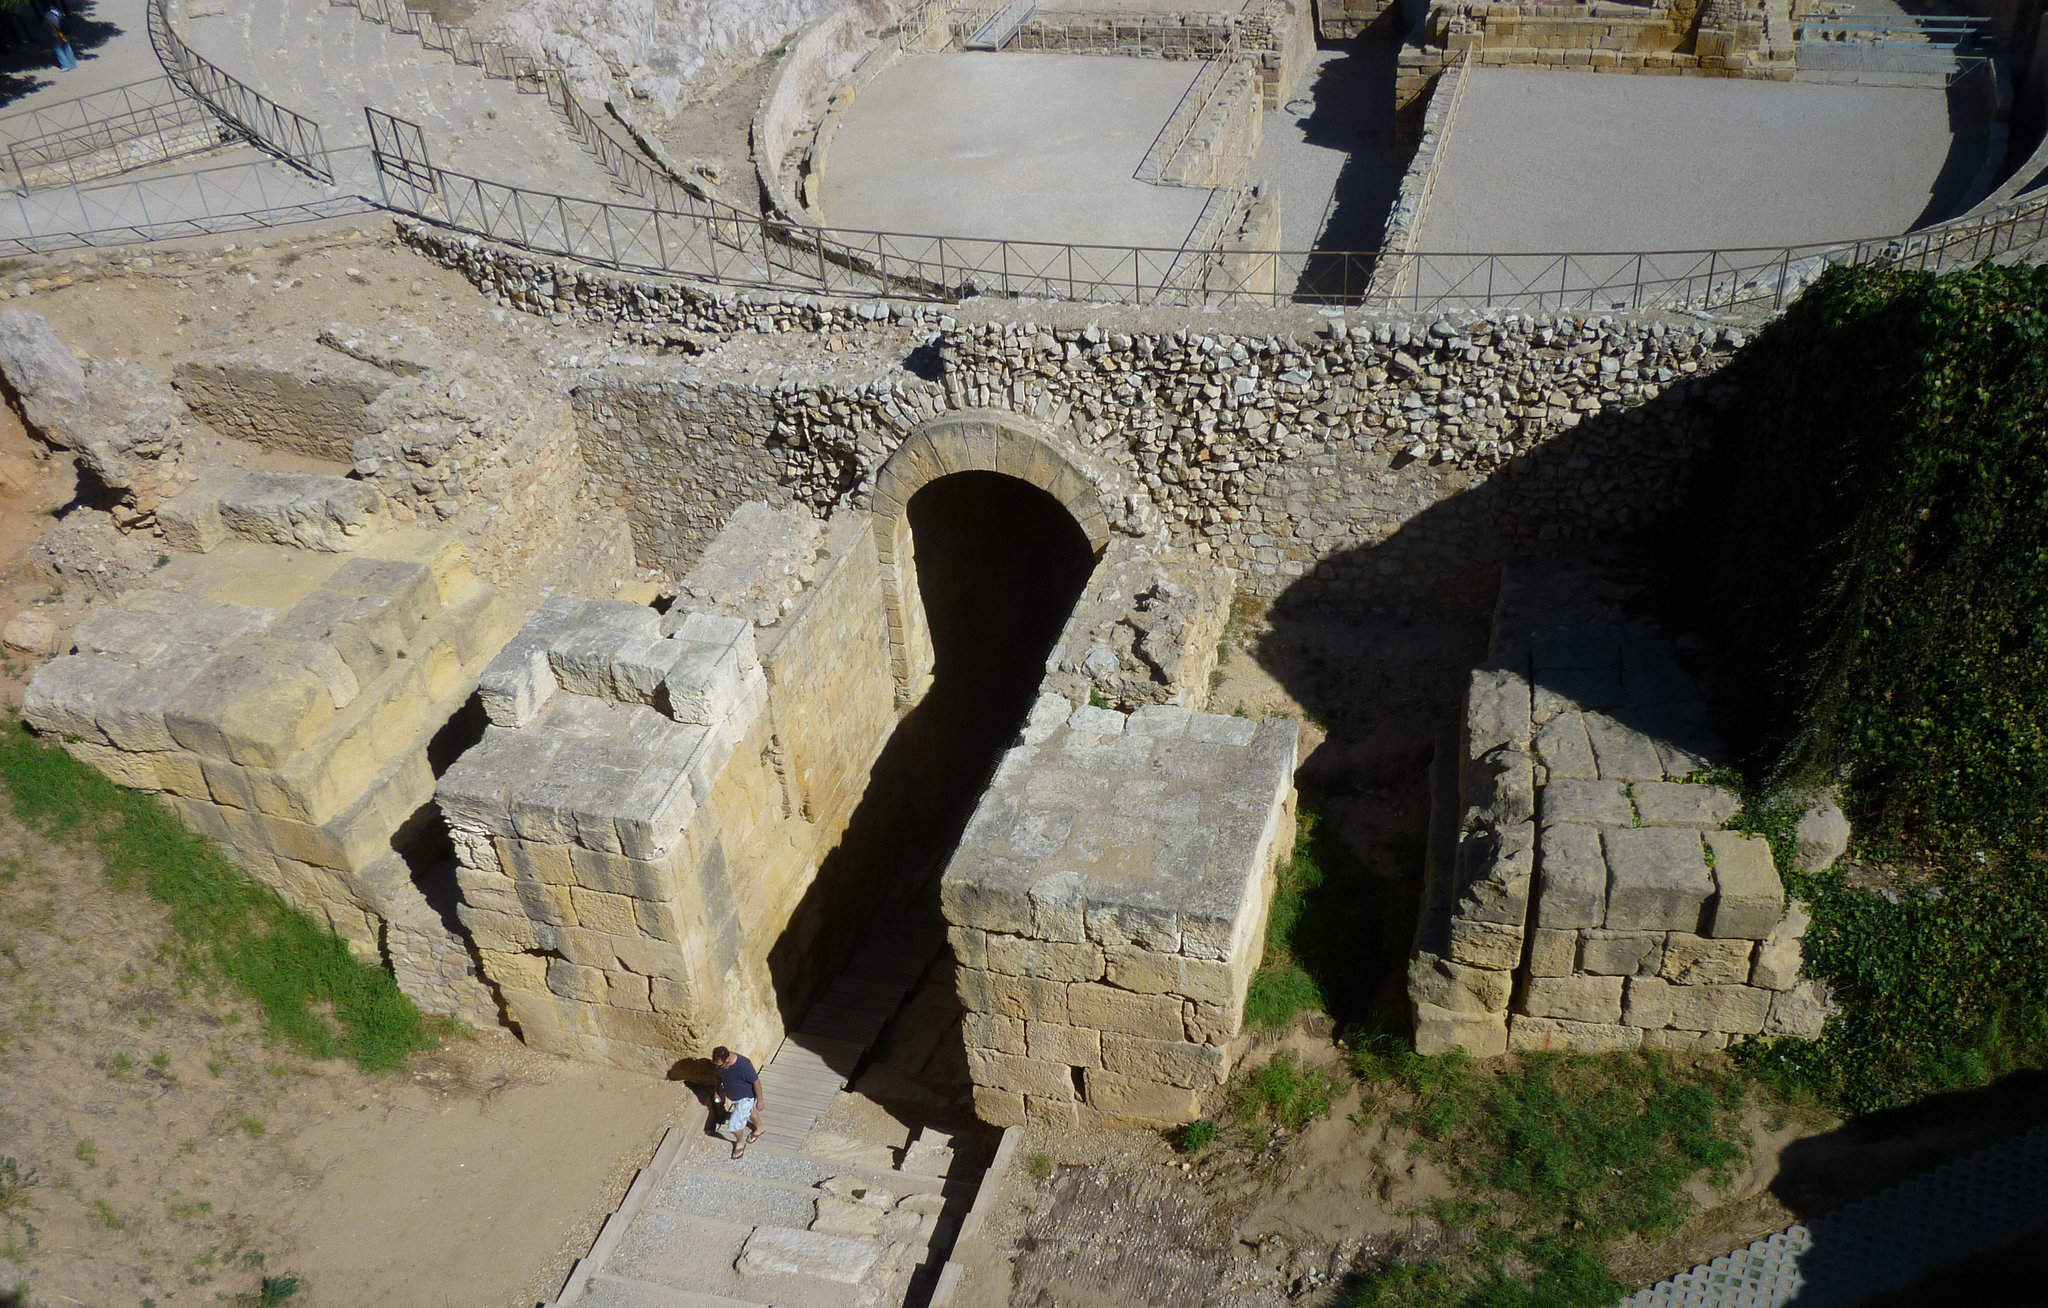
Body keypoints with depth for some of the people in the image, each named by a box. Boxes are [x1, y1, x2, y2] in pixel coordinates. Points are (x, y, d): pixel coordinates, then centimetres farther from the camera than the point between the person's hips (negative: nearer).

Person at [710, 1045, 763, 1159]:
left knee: (734, 1125, 3)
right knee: (749, 1111, 31)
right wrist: (720, 1092, 12)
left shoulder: (744, 1066, -41)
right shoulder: (718, 1062, -23)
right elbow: (719, 1076, 0)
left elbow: (756, 1082, -26)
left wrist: (759, 1101, -15)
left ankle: (740, 1142, 36)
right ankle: (759, 1128, 60)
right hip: (731, 1096, 6)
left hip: (745, 1097, -6)